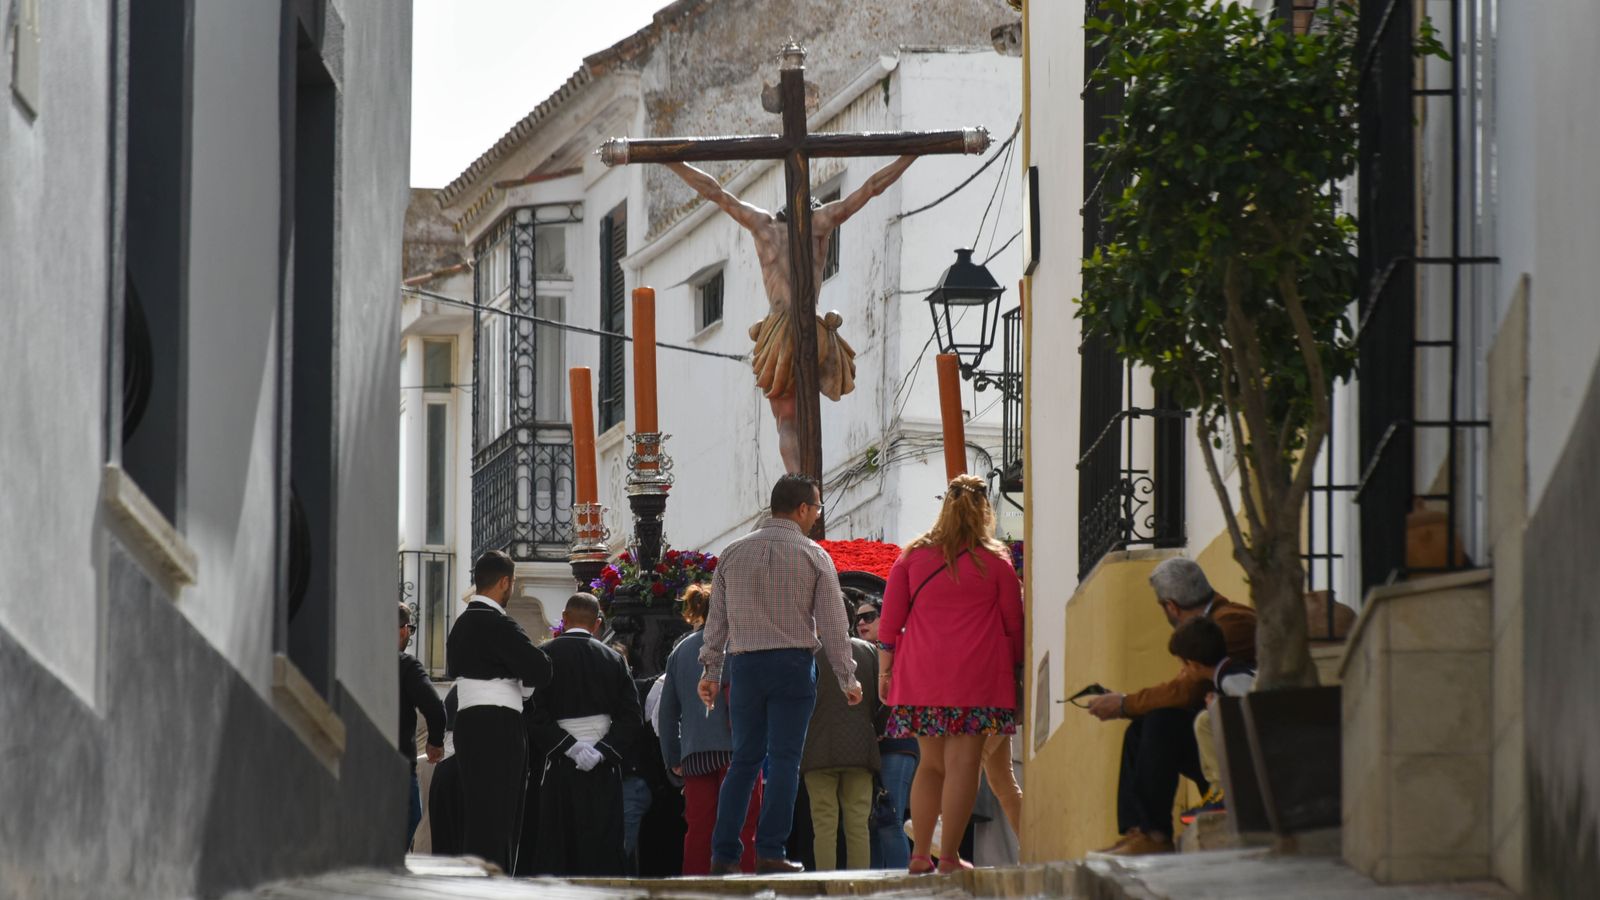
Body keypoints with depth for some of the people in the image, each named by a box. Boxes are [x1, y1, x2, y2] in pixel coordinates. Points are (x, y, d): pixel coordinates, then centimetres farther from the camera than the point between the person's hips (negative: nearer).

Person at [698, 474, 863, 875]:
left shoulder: (734, 553, 8)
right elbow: (832, 623, -1)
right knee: (784, 759, -1)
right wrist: (847, 678, 5)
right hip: (792, 662, -3)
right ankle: (770, 853, -7)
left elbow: (716, 618, 9)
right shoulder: (812, 556, -1)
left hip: (744, 664, 3)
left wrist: (711, 671, 16)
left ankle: (724, 854, 3)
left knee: (744, 759, 9)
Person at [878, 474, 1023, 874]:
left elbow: (890, 618, 7)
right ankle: (949, 856, -7)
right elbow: (1014, 625, 5)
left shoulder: (912, 557, 7)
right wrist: (1015, 667, 17)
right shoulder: (996, 563, 1)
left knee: (931, 763, 12)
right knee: (963, 764, -3)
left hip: (922, 675, 3)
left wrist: (884, 668, 14)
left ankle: (920, 854, 8)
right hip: (976, 675, -3)